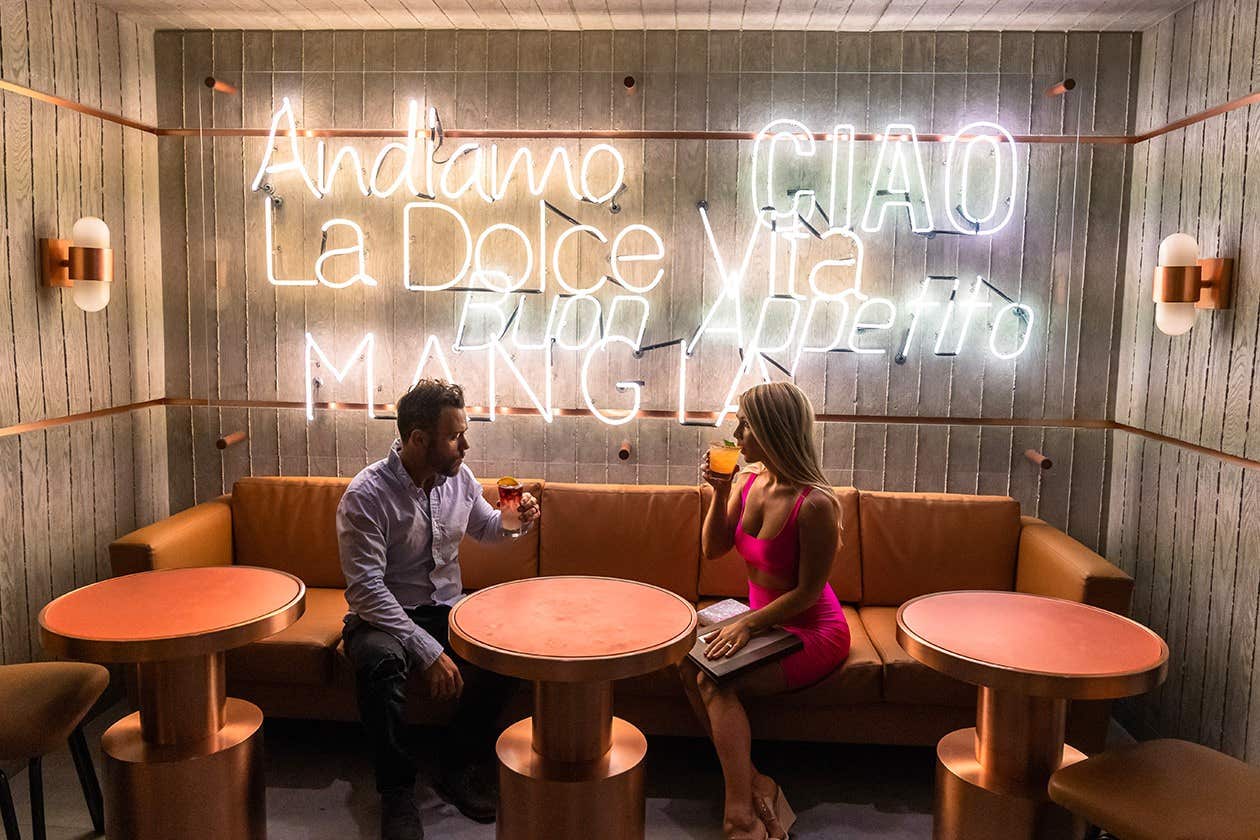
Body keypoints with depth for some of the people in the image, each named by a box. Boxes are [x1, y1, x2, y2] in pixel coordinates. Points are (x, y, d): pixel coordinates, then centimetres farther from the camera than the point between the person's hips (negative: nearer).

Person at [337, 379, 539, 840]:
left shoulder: (458, 477, -1)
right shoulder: (366, 495, -19)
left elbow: (484, 527, 19)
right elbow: (366, 590, -23)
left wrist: (514, 519, -5)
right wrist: (427, 651, -30)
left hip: (446, 609, 5)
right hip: (383, 616, -5)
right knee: (380, 659, -38)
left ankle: (459, 761, 0)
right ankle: (397, 787, -15)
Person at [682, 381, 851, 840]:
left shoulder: (815, 504, -25)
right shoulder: (750, 482, -2)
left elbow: (808, 591, -20)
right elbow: (713, 548, 6)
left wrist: (748, 624, -22)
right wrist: (719, 493, -8)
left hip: (812, 633, -7)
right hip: (764, 620, 7)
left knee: (716, 681, -24)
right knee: (689, 664, -18)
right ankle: (751, 782, -12)